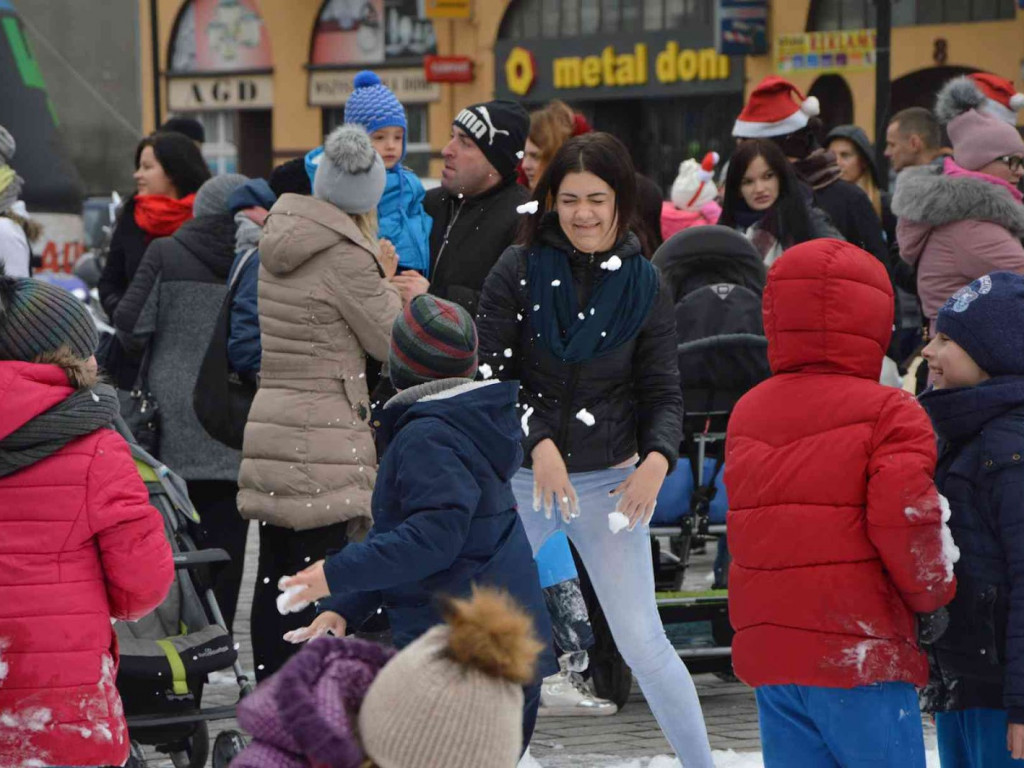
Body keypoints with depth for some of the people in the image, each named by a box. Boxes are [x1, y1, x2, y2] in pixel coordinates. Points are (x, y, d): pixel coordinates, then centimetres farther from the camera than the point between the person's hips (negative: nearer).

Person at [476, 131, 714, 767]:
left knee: (642, 642, -2)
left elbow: (663, 391, 0)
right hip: (519, 477, 0)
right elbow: (491, 373, -7)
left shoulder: (645, 285, -1)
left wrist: (657, 459, -19)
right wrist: (537, 444, -21)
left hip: (609, 481, 0)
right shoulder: (519, 270, -5)